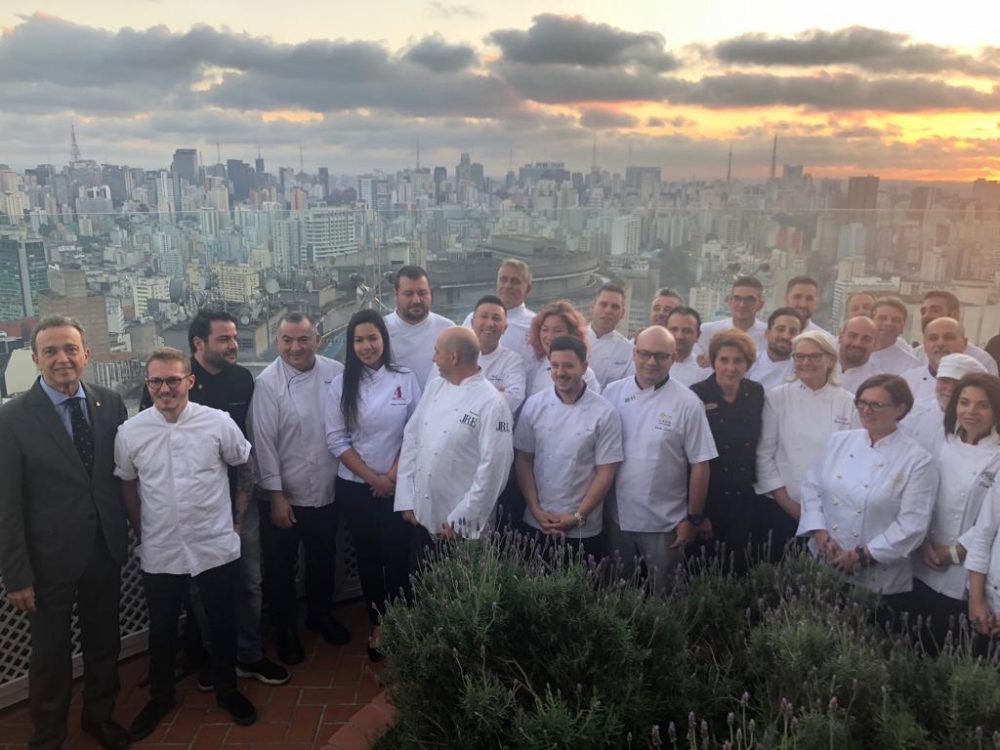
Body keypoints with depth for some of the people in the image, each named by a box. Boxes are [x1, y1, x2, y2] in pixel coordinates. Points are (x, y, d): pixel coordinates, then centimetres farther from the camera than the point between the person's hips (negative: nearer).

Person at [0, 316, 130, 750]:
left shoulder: (111, 403, -2)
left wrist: (126, 531, 1)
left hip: (106, 548, 3)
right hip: (50, 557, -3)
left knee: (104, 641, 20)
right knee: (50, 654, 14)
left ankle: (99, 715, 44)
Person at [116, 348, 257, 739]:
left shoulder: (218, 422, -11)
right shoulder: (129, 432, -7)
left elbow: (247, 468, 3)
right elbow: (128, 485, 8)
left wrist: (237, 517, 4)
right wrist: (142, 534, 9)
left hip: (217, 548, -1)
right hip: (160, 553, 1)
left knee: (222, 624, 15)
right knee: (162, 629, 17)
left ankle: (227, 689, 38)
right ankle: (160, 697, 41)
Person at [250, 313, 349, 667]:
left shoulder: (336, 373, -7)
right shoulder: (268, 383, -15)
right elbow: (263, 444, -14)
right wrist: (276, 497, -13)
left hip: (328, 492, 3)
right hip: (284, 496, -3)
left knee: (323, 560, 22)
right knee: (281, 568, 14)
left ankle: (320, 616, 46)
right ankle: (285, 630, 36)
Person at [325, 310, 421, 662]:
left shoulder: (405, 379, -2)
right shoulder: (341, 384, -3)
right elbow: (336, 439, -5)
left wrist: (393, 474, -9)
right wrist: (372, 477, -9)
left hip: (397, 485, 0)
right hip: (355, 487, 1)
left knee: (397, 556, 1)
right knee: (368, 556, 11)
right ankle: (376, 623, 28)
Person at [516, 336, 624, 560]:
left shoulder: (604, 414, -8)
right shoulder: (534, 405, -1)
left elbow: (605, 473, -6)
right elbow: (523, 460, 2)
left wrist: (577, 517, -9)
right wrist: (536, 510, -5)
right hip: (535, 524, 2)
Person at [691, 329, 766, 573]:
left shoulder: (756, 393, 3)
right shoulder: (698, 395, -10)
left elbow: (759, 444, 15)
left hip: (748, 500, 4)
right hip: (709, 500, -3)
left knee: (746, 569, 10)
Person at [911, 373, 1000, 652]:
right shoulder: (944, 445, 4)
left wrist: (955, 552, -12)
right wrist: (925, 543, -6)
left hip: (969, 573, -4)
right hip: (926, 567, 4)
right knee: (922, 643, 14)